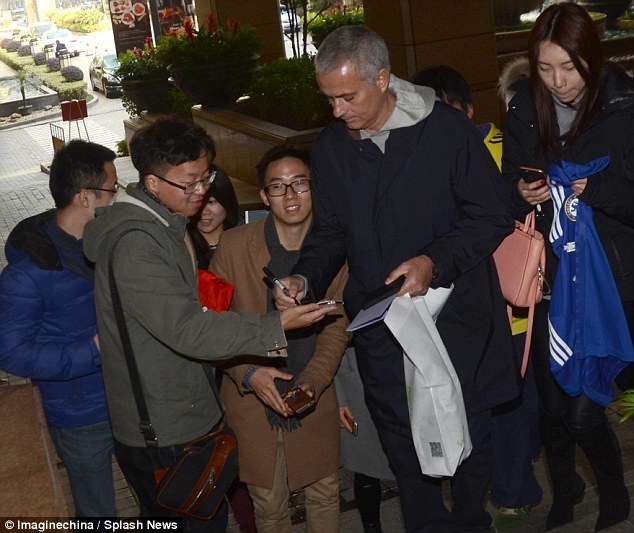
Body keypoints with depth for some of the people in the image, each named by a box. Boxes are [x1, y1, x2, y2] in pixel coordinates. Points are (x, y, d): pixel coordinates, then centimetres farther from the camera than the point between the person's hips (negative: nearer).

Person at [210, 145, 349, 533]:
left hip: (315, 400, 1)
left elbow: (337, 327, -1)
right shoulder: (233, 246, -9)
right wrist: (249, 373, -18)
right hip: (251, 400, -1)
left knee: (325, 495, 17)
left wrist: (312, 382, -16)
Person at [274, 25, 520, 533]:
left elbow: (492, 218, -10)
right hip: (380, 326, 3)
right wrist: (305, 278, -10)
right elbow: (331, 230, 8)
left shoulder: (447, 129, -12)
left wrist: (434, 261, -24)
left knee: (467, 437, 13)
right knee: (403, 444, 15)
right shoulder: (331, 146, 0)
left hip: (454, 317, -3)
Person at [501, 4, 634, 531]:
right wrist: (523, 195, -11)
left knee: (584, 411, -5)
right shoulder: (524, 109, 0)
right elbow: (508, 193, 10)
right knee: (551, 403, 11)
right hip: (548, 274, 4)